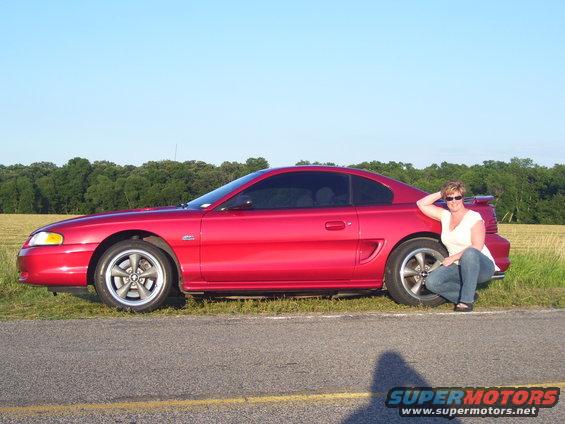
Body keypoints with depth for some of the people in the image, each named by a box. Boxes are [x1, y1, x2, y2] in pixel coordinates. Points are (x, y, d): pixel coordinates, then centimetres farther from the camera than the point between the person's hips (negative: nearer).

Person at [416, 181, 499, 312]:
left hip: (483, 267, -5)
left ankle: (466, 301, -32)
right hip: (458, 267, 5)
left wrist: (453, 258, -17)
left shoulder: (474, 217, -7)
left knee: (469, 252, -41)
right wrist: (440, 193, 5)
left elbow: (477, 247, -16)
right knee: (431, 282, -22)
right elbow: (421, 204, 9)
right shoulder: (445, 216, 10)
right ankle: (469, 295, -6)